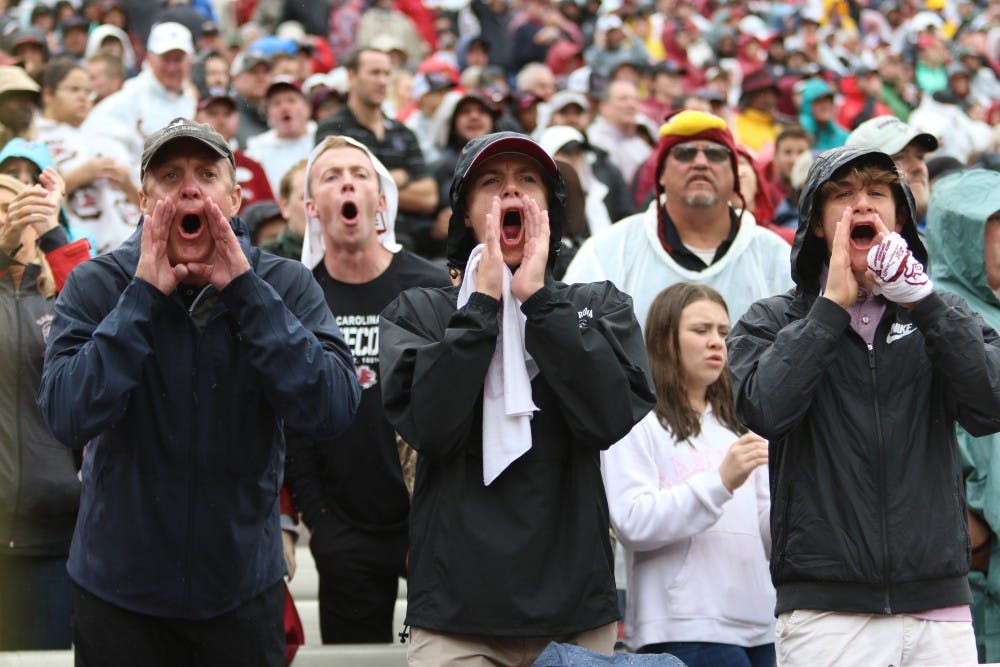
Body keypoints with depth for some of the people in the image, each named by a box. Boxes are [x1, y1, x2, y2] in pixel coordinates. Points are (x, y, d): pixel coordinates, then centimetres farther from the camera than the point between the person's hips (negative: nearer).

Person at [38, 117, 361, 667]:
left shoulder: (285, 285, -4)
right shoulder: (94, 286, -6)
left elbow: (331, 410, -18)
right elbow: (69, 416, -20)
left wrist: (245, 290, -20)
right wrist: (145, 294, -21)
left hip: (243, 585, 1)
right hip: (119, 588, -1)